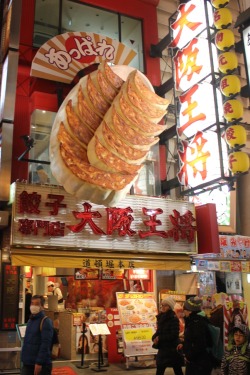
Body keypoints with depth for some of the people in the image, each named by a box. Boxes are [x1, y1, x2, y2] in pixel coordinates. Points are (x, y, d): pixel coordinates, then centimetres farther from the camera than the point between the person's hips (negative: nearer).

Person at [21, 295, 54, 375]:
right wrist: (24, 359, 17)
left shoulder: (46, 322, -13)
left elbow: (45, 344, -19)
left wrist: (39, 363, -22)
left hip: (41, 364, -7)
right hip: (27, 363, 8)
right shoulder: (30, 321, 12)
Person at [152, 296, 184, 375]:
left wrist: (159, 338, -16)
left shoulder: (173, 319, -16)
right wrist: (154, 337, -7)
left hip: (172, 349, -7)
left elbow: (174, 335, -19)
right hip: (162, 348, 7)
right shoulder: (161, 317, 5)